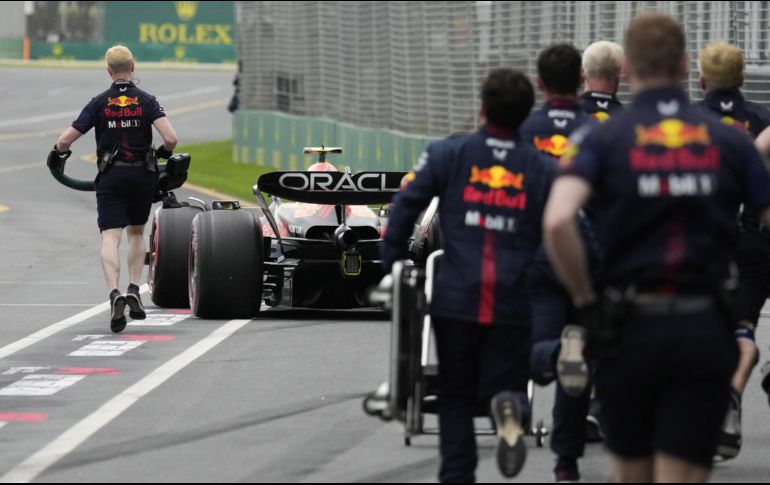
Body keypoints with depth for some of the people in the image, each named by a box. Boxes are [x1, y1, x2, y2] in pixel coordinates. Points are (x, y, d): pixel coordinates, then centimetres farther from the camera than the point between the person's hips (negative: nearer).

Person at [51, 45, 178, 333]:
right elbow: (170, 138, -15)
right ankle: (134, 290, 12)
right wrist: (164, 152, 9)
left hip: (111, 176, -1)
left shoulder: (99, 103, -1)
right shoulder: (147, 101, -2)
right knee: (136, 233, 23)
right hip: (142, 176, 1)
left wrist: (58, 152, 19)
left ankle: (114, 294, -31)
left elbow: (66, 140, -4)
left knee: (110, 238, -9)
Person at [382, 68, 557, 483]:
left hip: (456, 297, 0)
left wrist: (393, 265, 4)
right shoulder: (544, 170, 7)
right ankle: (509, 408, -26)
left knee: (455, 396, 14)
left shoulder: (449, 154, 3)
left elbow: (405, 207, -3)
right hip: (514, 302, 0)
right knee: (502, 383, 9)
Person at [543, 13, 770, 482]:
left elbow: (558, 221, -17)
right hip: (707, 330, 0)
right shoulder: (729, 140, 6)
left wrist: (585, 300, -4)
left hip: (632, 327, 0)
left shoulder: (604, 138, 0)